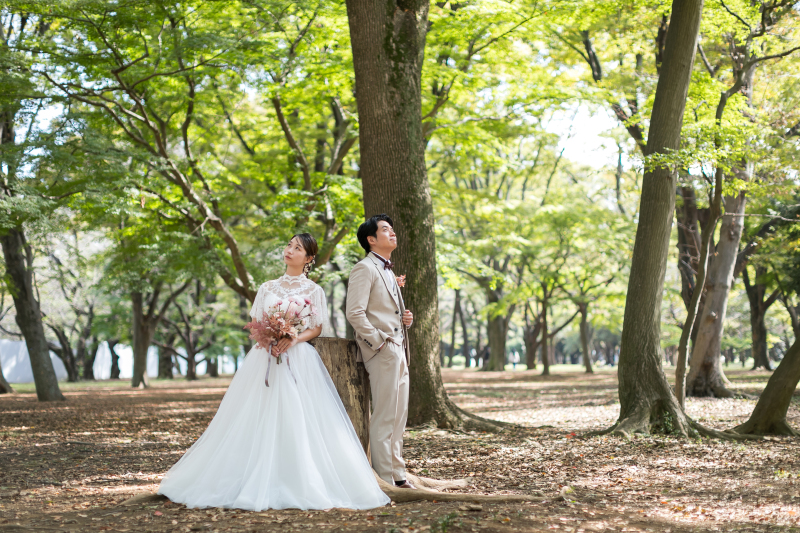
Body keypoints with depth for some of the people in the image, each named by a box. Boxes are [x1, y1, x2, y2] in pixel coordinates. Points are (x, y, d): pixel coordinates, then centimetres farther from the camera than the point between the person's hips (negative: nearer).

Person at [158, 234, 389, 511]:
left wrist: (293, 339, -15)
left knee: (297, 421, -11)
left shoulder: (314, 290, 7)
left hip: (299, 359, -3)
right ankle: (258, 483, 2)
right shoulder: (267, 288, 16)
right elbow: (254, 323, 14)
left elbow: (316, 329, 2)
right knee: (258, 419, -3)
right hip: (264, 357, 3)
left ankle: (301, 485, -6)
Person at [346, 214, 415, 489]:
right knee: (384, 417, -8)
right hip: (382, 352, -9)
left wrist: (406, 318, 10)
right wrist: (380, 341, -17)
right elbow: (355, 313, -16)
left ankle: (397, 475, 17)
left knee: (399, 416, 11)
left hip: (398, 350, 9)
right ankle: (385, 479, -4)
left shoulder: (388, 271, 22)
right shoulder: (365, 269, -7)